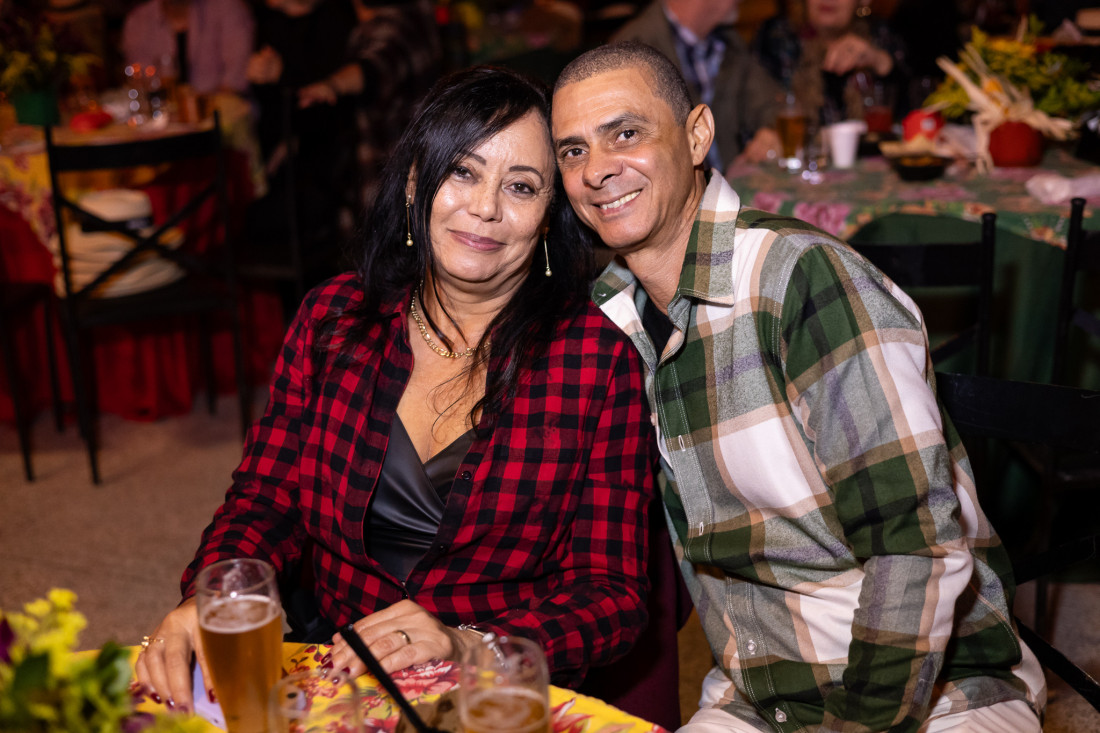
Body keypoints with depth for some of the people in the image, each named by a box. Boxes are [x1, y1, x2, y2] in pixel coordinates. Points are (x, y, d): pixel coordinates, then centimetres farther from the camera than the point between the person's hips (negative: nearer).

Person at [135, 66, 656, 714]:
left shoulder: (602, 354, -7)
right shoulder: (332, 319, 3)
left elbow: (612, 594, -9)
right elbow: (265, 501, 6)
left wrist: (469, 648, -26)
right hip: (330, 679, 3)